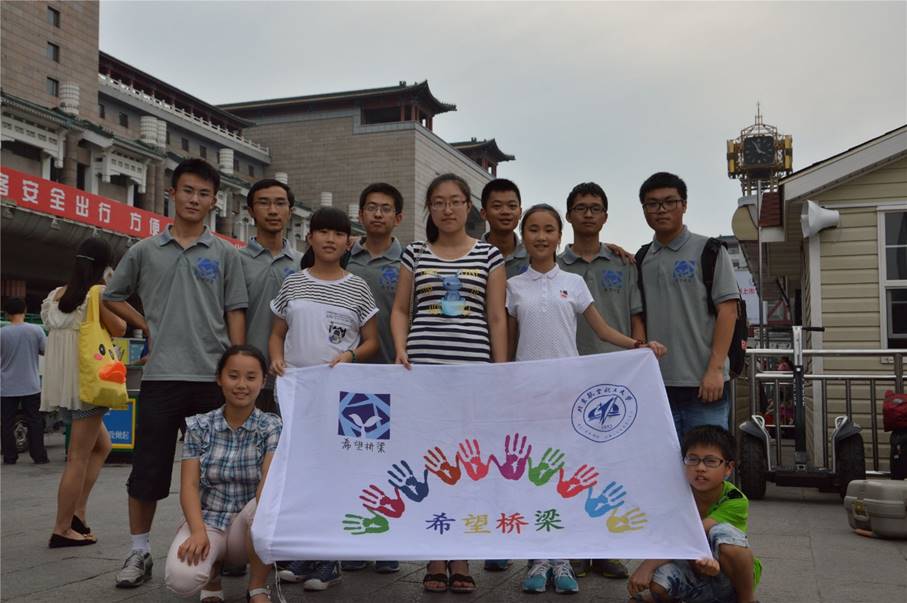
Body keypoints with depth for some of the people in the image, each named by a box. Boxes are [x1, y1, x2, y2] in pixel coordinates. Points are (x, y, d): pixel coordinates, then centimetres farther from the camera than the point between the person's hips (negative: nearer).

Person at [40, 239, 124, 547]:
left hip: (62, 383, 8)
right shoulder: (99, 293, -10)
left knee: (102, 444, 20)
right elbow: (119, 330, -10)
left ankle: (77, 512, 13)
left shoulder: (57, 295, 11)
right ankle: (62, 529, 1)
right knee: (79, 457, -2)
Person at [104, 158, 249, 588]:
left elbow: (235, 314, 5)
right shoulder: (144, 251, 9)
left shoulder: (225, 255, 7)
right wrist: (147, 327, 7)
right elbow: (113, 297, 20)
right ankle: (140, 551, 19)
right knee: (148, 470, 4)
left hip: (213, 377, 0)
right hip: (160, 375, 1)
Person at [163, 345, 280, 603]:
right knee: (181, 579, -31)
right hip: (206, 520, 0)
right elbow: (189, 486, -8)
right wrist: (199, 531, -27)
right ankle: (212, 572, 9)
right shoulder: (199, 426, 1)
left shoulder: (272, 427, -3)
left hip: (248, 525, 0)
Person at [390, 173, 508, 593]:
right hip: (423, 368, 1)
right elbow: (401, 310, 12)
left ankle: (461, 561, 11)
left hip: (473, 369, -1)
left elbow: (497, 318, 7)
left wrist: (501, 371, 1)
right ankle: (435, 559, 11)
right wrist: (400, 350, -4)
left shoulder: (488, 255, 9)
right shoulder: (415, 254, 12)